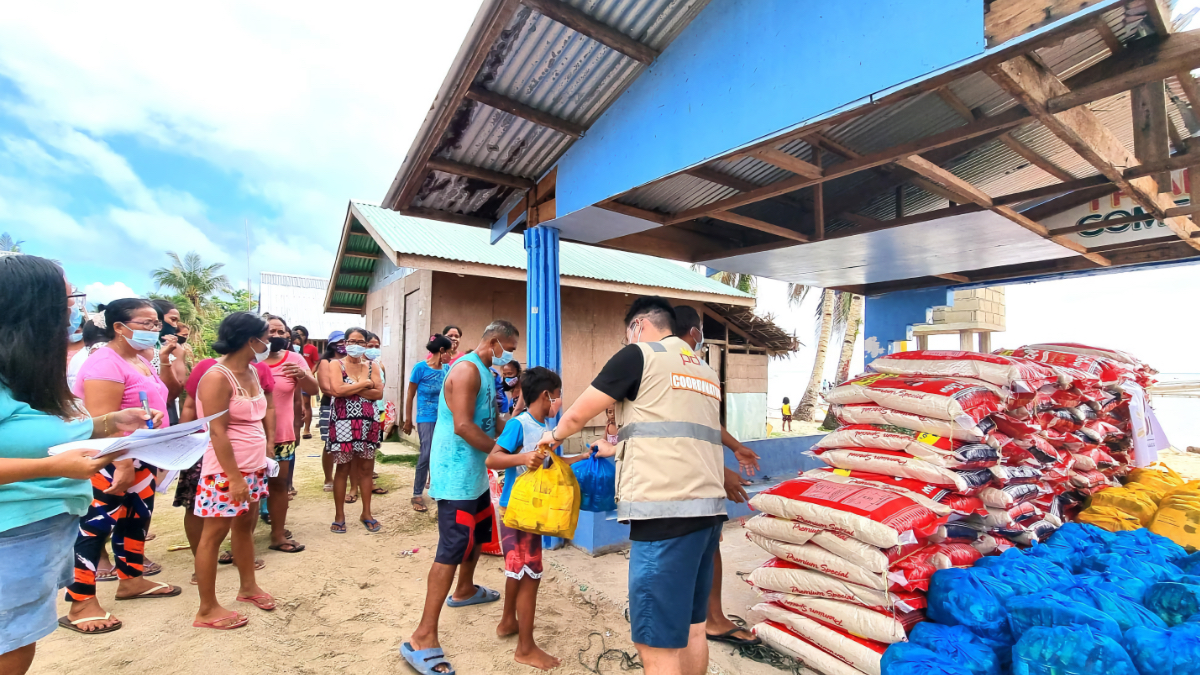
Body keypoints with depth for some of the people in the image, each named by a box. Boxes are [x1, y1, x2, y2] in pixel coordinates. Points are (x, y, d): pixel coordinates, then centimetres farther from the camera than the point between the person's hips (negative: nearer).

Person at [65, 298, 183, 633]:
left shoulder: (141, 361, 10)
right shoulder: (105, 363, -20)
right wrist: (123, 466, -27)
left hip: (141, 459, 9)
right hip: (111, 463, -9)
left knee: (137, 518, 17)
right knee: (96, 526, 0)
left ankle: (131, 579, 31)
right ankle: (81, 603, 11)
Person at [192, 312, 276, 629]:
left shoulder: (252, 372, 6)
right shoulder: (217, 377, -20)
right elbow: (217, 433, -21)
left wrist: (265, 453, 14)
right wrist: (235, 478, -21)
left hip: (254, 467, 8)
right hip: (226, 470, -8)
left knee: (246, 526, 19)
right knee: (214, 534, 4)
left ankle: (248, 586, 35)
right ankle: (207, 610, 17)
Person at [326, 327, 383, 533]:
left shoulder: (371, 366, 8)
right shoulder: (336, 364, 0)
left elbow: (379, 393, -4)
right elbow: (337, 390, -17)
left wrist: (351, 390, -13)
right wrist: (365, 384, -10)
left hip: (367, 423, 3)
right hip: (343, 422, -3)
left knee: (366, 468, 9)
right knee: (343, 469, 5)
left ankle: (366, 513, 21)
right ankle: (339, 516, 17)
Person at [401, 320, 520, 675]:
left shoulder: (485, 372, 13)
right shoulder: (466, 369, -19)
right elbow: (463, 426, -26)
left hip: (474, 473, 11)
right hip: (457, 474, -11)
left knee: (477, 533, 25)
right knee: (452, 548, -8)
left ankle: (465, 590, 48)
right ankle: (423, 638, 1)